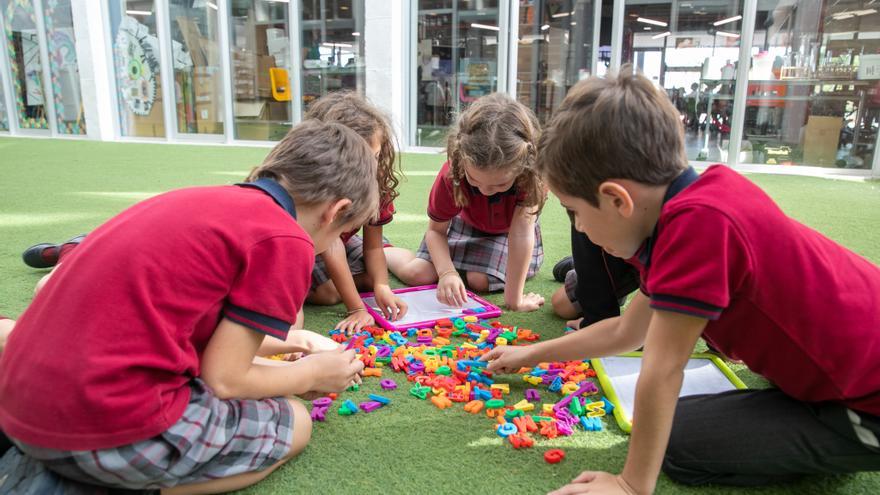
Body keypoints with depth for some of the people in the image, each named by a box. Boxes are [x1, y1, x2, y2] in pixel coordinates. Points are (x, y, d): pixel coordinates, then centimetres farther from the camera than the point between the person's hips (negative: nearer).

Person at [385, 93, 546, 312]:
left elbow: (522, 231, -44)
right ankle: (382, 251, 18)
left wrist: (514, 299, -44)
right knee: (417, 275, -16)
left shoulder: (532, 172, -42)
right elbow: (436, 230, -23)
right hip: (466, 223, 0)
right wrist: (447, 272, -41)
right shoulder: (451, 173, -36)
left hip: (508, 231, 0)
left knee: (481, 280, -24)